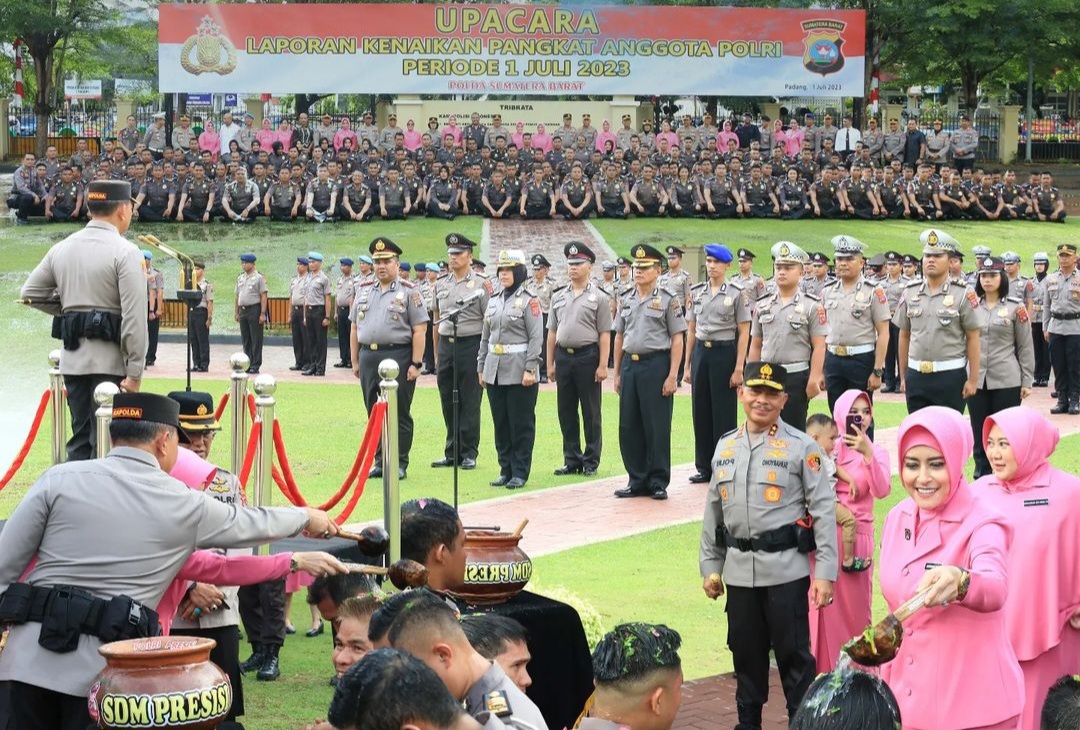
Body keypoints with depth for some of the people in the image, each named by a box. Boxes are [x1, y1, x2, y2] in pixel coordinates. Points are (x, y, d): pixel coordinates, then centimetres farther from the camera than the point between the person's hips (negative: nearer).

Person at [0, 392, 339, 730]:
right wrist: (307, 517, 39)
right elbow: (254, 524, 21)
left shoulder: (60, 479, 2)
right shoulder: (184, 505, 4)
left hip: (29, 657, 1)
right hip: (102, 671, -1)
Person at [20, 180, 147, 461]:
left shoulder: (62, 248, 9)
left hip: (73, 358, 6)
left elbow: (30, 292, 16)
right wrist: (135, 372, -15)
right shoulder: (125, 253, -11)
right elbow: (134, 317, -16)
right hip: (110, 360, -6)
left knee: (80, 439, 14)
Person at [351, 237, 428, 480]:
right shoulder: (364, 291, 13)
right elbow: (355, 328, 16)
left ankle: (399, 464, 6)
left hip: (398, 357, -5)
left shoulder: (408, 291, -3)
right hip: (369, 357, 5)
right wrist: (355, 361, 12)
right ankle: (380, 461, 17)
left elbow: (419, 330, -7)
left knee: (399, 414, 0)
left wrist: (416, 364, -12)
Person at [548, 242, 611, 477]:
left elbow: (604, 334, -6)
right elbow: (552, 332, 13)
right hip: (563, 356, 5)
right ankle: (571, 460, 16)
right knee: (566, 412, 8)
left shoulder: (599, 297, -3)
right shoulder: (558, 297, 11)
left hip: (588, 355, -5)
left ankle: (591, 462, 8)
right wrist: (550, 363, 9)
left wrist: (602, 365, -12)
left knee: (591, 412, 2)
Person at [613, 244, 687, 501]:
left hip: (656, 364, -5)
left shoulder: (668, 300, -3)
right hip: (630, 364, 5)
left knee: (657, 427, -1)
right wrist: (617, 373, 12)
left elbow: (677, 340, -5)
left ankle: (658, 482, 8)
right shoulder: (626, 300, 12)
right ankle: (637, 480, 16)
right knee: (629, 426, 6)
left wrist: (672, 376, -12)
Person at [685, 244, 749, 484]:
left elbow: (744, 333, -5)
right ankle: (704, 467, 16)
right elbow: (691, 330, 12)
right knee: (700, 411, 7)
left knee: (723, 412, 0)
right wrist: (687, 364, 8)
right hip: (700, 352, 4)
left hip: (724, 352, -4)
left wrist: (739, 369, -11)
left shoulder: (736, 294, -4)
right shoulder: (696, 292, 8)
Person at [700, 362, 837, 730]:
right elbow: (713, 510, 16)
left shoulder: (802, 447, -6)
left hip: (786, 570, -5)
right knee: (746, 650, 14)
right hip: (739, 570, 5)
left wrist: (825, 572, -12)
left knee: (793, 651, 0)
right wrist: (710, 565, 14)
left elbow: (824, 511, -8)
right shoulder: (725, 446, 10)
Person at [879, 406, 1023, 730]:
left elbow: (995, 590, -37)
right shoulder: (897, 519, 1)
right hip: (906, 698, 5)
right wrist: (886, 684, 12)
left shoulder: (982, 526, -17)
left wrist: (959, 582, -58)